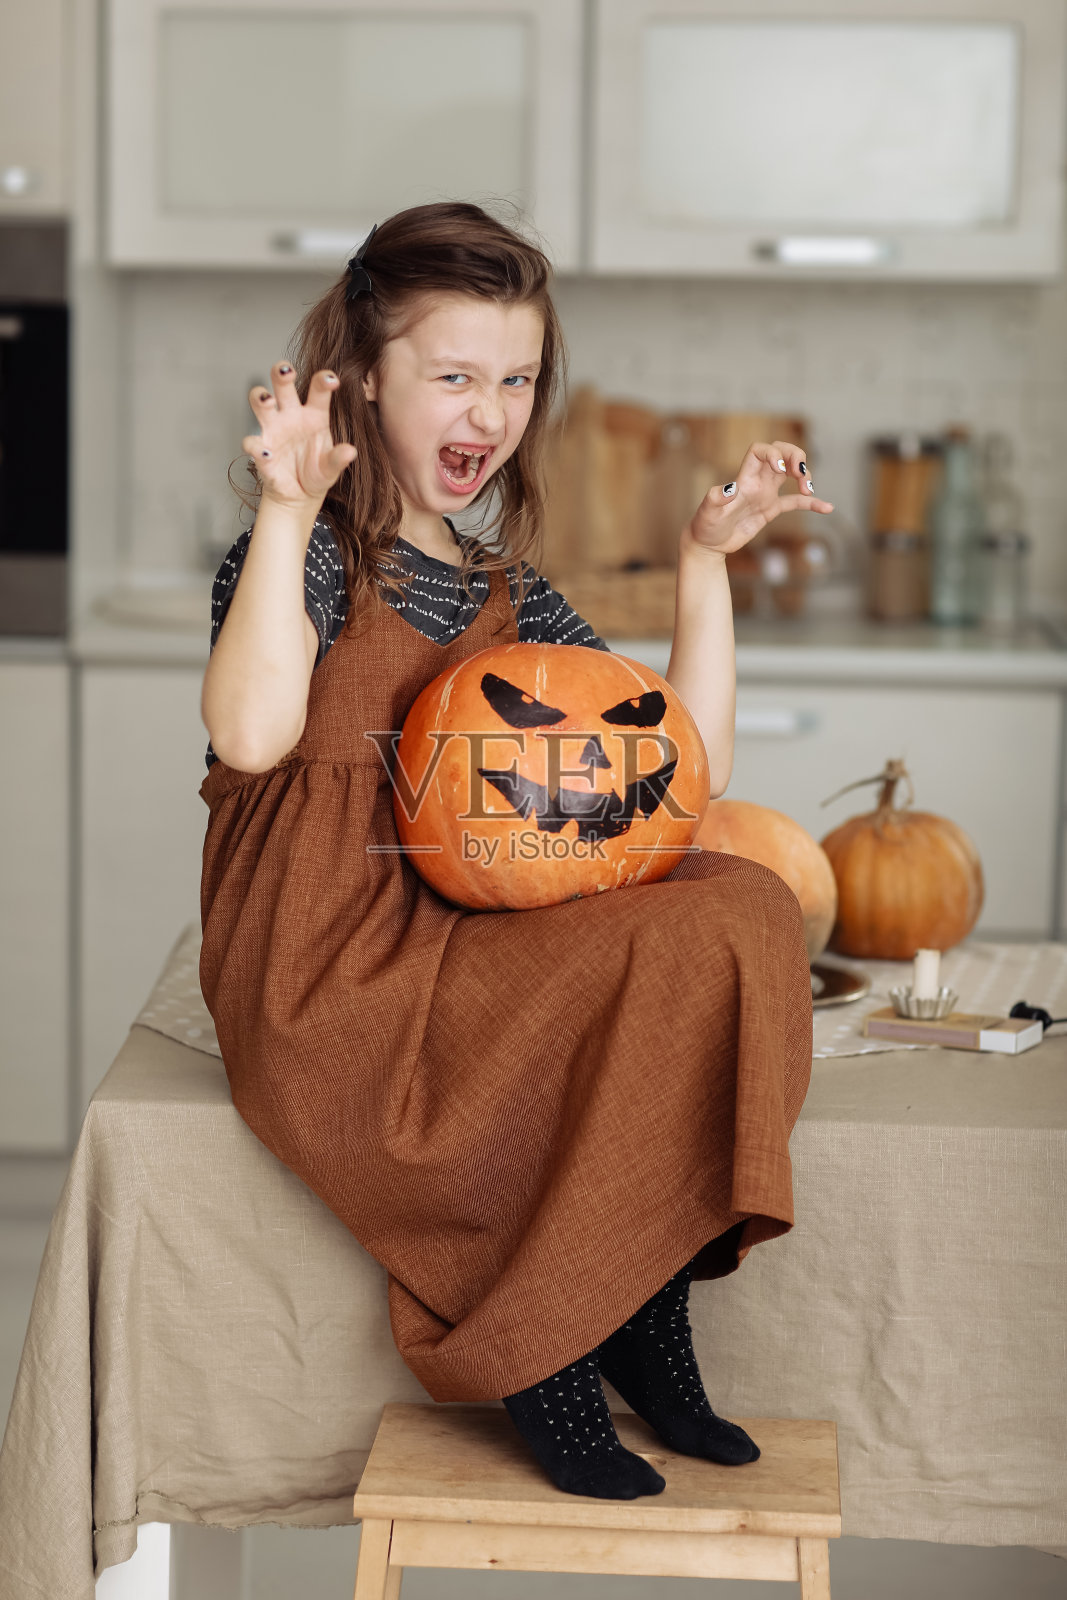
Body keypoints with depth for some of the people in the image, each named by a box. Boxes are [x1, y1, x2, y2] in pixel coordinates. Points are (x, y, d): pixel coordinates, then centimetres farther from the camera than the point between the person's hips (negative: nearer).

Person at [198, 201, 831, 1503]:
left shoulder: (506, 594, 17)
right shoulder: (313, 552, -3)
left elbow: (689, 766, 10)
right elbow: (252, 736, -26)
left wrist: (705, 560, 8)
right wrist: (287, 511, -25)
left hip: (469, 945, 7)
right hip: (324, 973, -7)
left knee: (741, 908, -19)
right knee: (668, 958, -26)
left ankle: (635, 1310, -14)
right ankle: (540, 1354, -11)